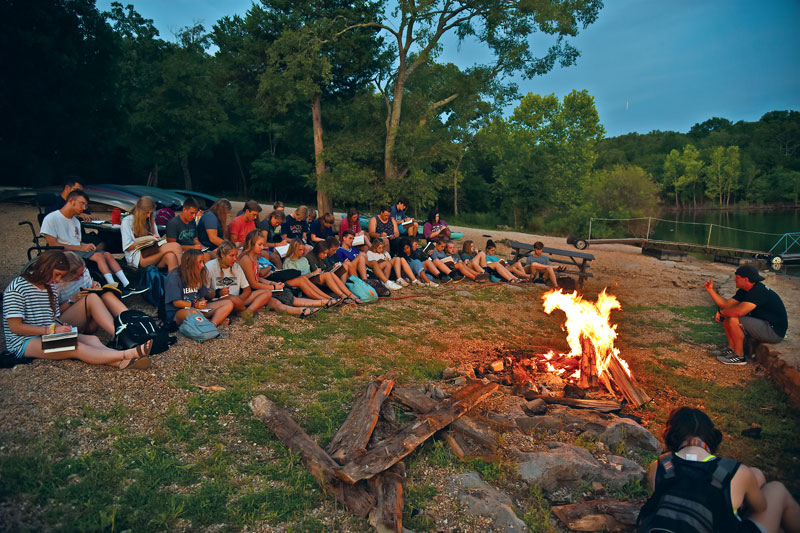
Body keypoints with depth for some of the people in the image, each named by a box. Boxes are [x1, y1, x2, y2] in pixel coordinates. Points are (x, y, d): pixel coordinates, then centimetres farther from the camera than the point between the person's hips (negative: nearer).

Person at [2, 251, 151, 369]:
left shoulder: (48, 287, 17)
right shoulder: (16, 288, -8)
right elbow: (15, 327, -14)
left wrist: (61, 327, -5)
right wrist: (51, 330, -19)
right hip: (24, 343, -7)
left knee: (92, 339, -21)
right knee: (77, 347, -31)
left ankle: (122, 363, -50)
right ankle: (129, 354, -52)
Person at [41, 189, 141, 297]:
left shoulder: (75, 221, 20)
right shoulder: (51, 219, -6)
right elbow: (53, 245, -13)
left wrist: (87, 245, -4)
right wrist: (80, 248, -16)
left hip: (78, 250, 8)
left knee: (107, 255, -11)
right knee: (98, 256, -25)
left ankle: (127, 286, -20)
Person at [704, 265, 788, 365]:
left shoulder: (759, 291, -25)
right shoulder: (744, 291, 5)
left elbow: (740, 311, -36)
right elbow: (726, 304, 7)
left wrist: (721, 312, -18)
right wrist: (711, 290, 4)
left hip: (775, 331, -10)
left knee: (733, 320, -26)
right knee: (727, 317, 7)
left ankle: (739, 356, -13)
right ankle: (731, 348, 11)